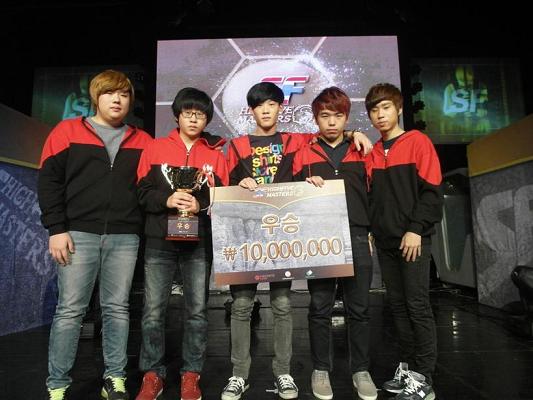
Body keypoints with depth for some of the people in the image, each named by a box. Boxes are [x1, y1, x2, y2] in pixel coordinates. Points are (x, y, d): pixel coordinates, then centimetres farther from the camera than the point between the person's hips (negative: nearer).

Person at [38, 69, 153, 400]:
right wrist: (57, 229, -5)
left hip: (125, 237, 2)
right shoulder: (67, 132, 8)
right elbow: (49, 181, 3)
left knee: (117, 309, 7)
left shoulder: (142, 142, 11)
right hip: (79, 234, -1)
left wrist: (145, 228, 2)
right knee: (70, 310, 2)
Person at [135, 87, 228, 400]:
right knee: (154, 310, 2)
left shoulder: (215, 155, 9)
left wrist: (201, 204, -14)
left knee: (197, 310, 5)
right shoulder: (155, 149, 10)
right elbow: (142, 193, 4)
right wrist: (166, 200, -14)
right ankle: (153, 374, 19)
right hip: (160, 241, 0)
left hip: (200, 242, 0)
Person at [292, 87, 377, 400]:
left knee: (359, 307, 7)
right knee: (320, 307, 6)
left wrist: (369, 232, 10)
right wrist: (307, 185, -11)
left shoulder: (361, 152, 14)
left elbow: (371, 194, 16)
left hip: (356, 239, 1)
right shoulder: (304, 154, 10)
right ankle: (321, 370, 22)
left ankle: (361, 370, 24)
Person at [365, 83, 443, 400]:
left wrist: (416, 229, -15)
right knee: (398, 306, 11)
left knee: (417, 306, -1)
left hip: (413, 238, -5)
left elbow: (431, 190, -9)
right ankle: (408, 366, 24)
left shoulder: (418, 141, -2)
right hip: (385, 241, 6)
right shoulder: (373, 153, 13)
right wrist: (370, 231, 7)